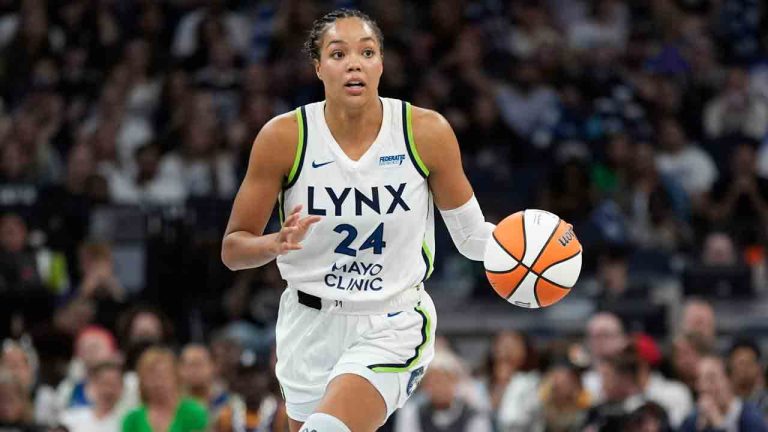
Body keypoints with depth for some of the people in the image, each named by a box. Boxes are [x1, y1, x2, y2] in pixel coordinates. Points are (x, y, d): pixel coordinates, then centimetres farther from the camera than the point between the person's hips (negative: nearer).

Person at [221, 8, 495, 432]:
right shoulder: (284, 136, -11)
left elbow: (470, 234, 1)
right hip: (310, 326, 2)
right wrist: (277, 243, -26)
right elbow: (233, 248, -5)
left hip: (393, 326, -2)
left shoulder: (427, 132, -10)